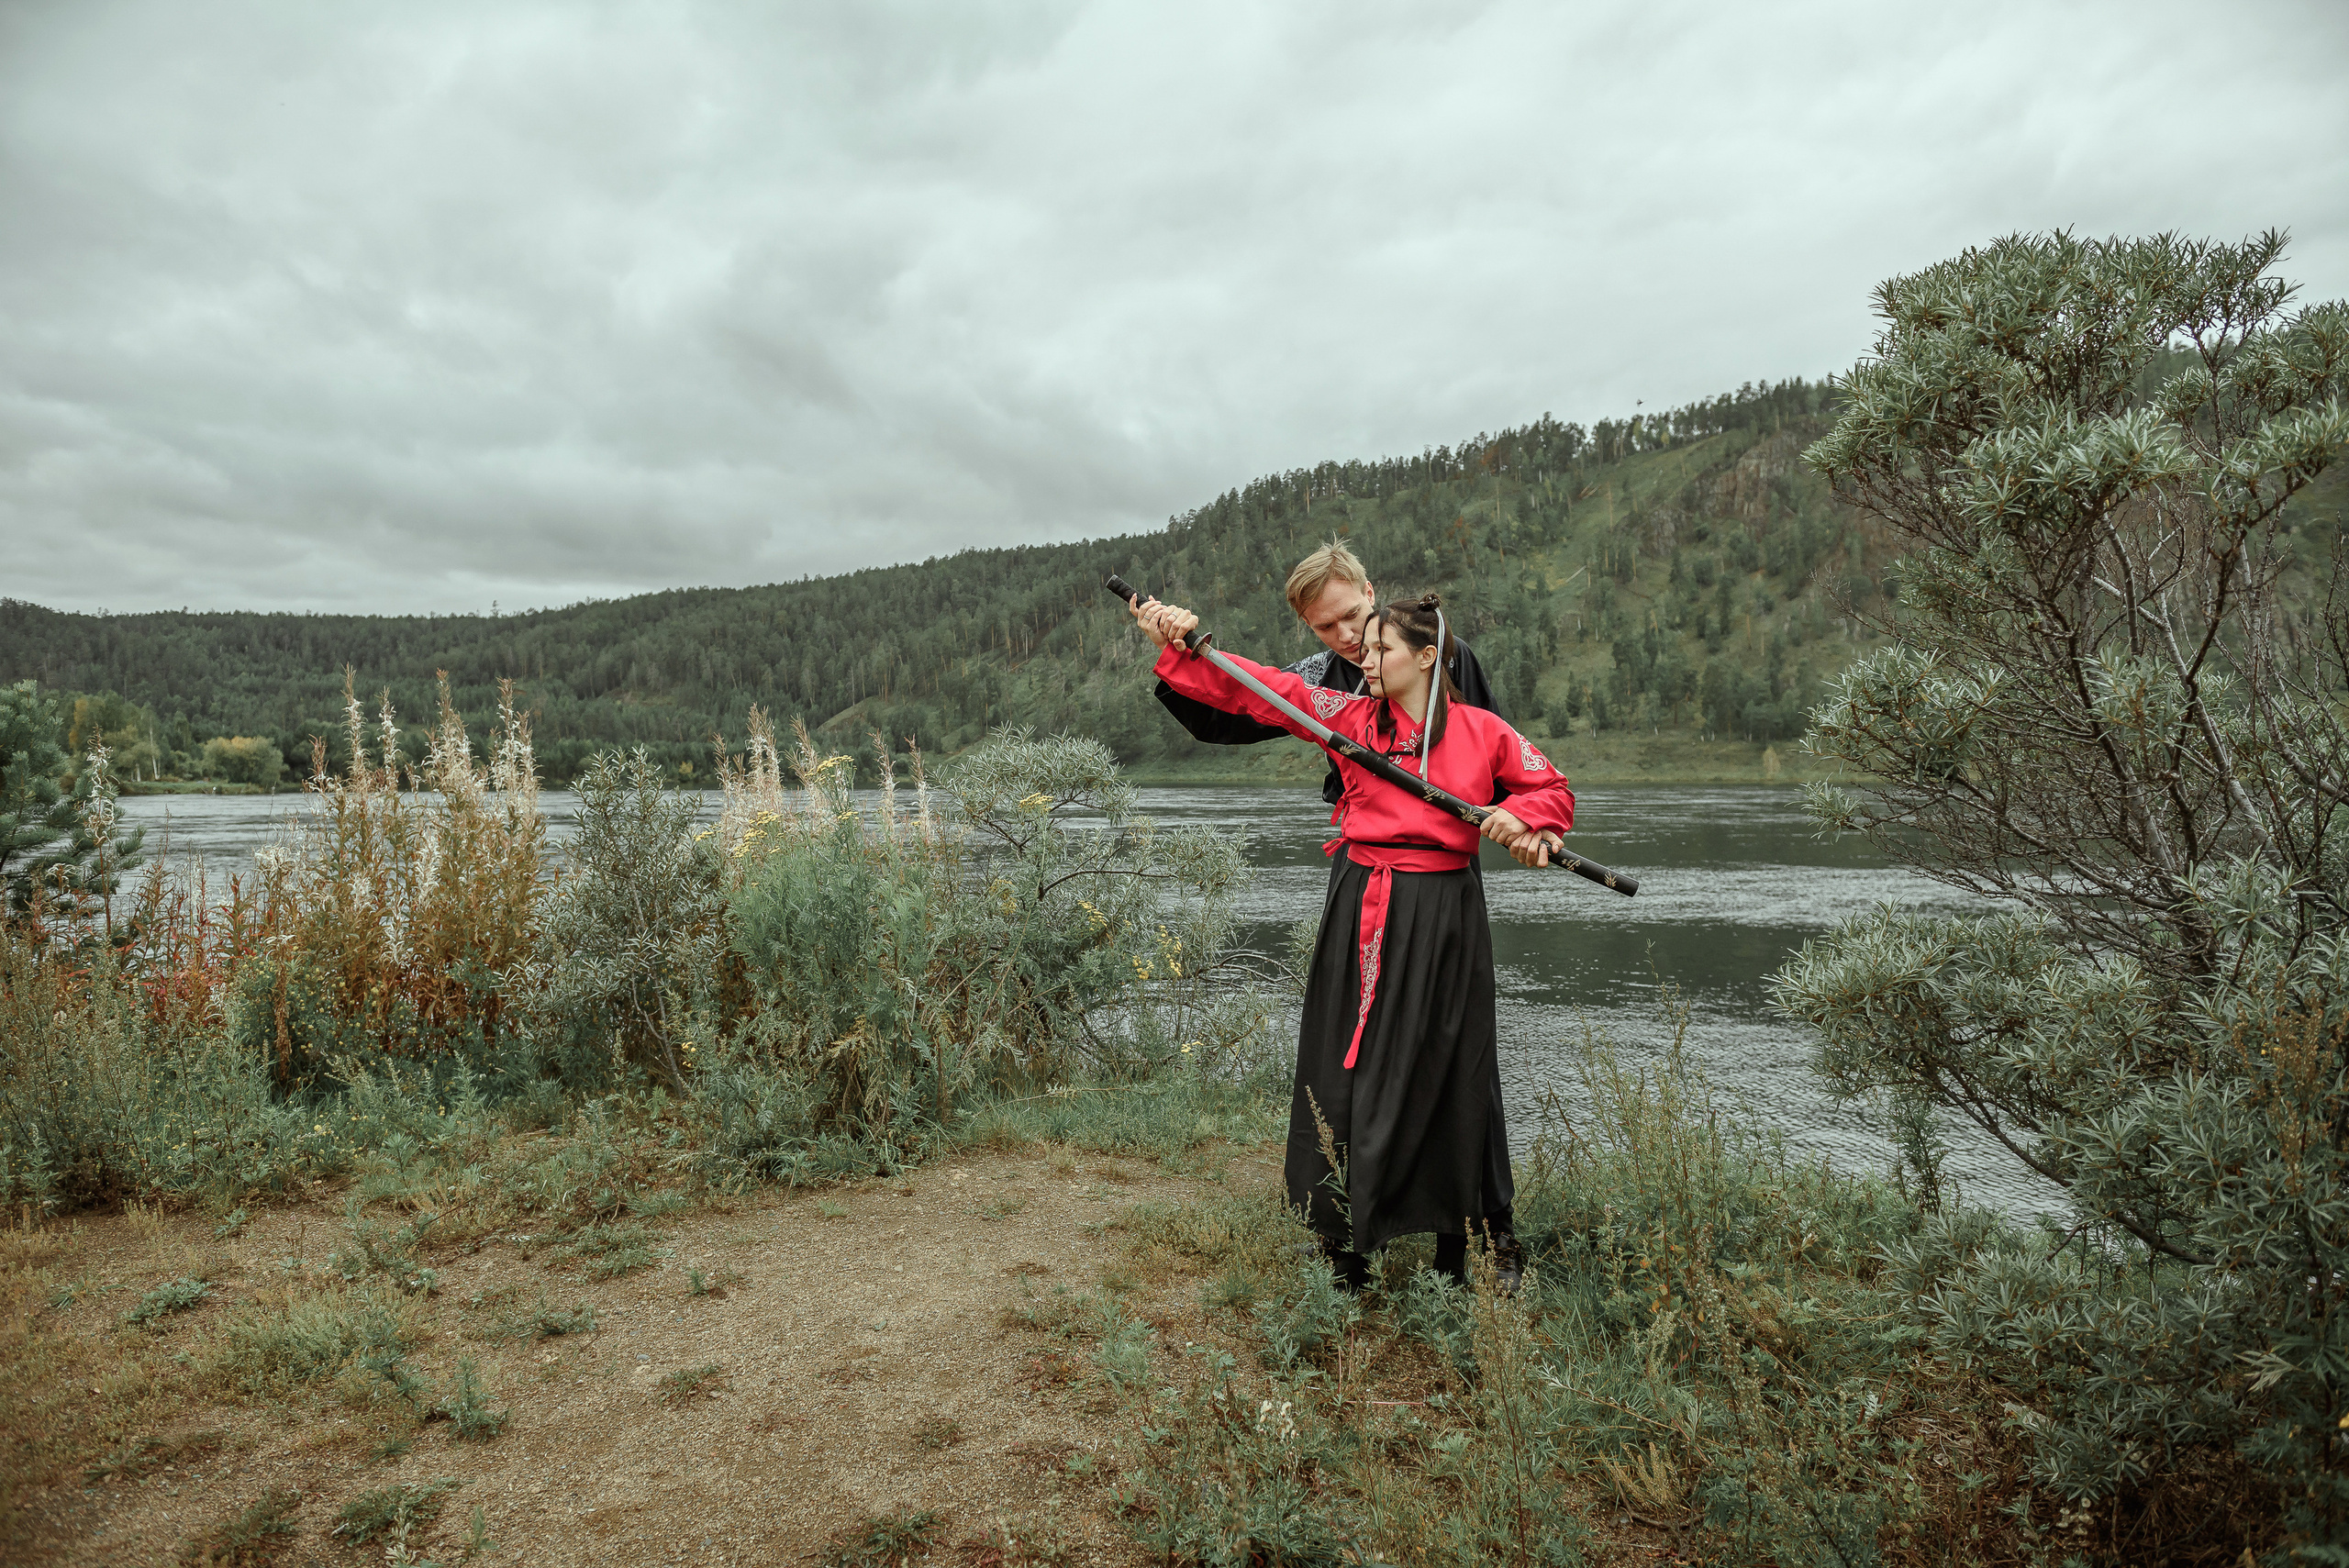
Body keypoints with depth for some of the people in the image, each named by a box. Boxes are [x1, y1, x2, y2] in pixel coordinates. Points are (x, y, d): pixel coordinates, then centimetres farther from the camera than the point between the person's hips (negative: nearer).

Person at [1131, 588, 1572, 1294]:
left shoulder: (1485, 732, 3)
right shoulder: (1350, 717, 4)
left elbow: (1553, 790, 15)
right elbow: (1262, 689, -3)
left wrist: (1522, 818, -6)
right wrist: (1178, 645, -12)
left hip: (1446, 916, -1)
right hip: (1362, 913, 1)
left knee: (1453, 1073, 6)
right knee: (1350, 1065, 3)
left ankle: (1490, 1233, 26)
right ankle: (1346, 1242, 17)